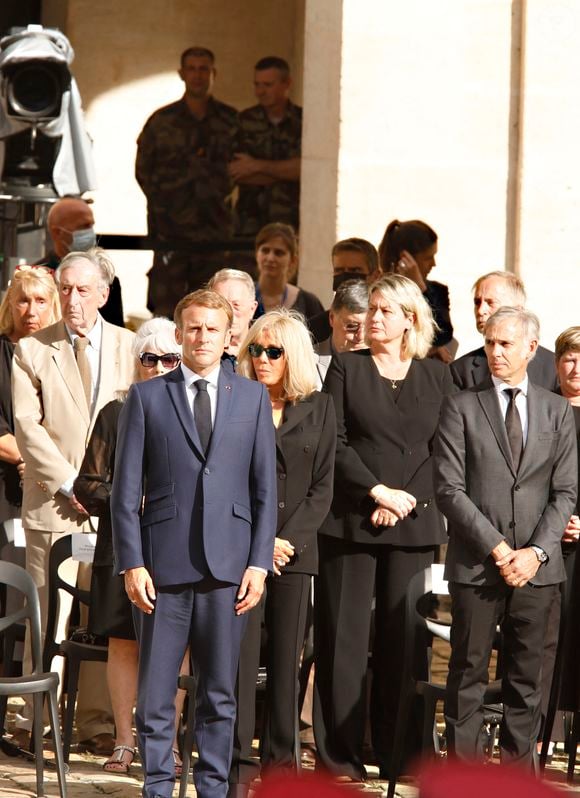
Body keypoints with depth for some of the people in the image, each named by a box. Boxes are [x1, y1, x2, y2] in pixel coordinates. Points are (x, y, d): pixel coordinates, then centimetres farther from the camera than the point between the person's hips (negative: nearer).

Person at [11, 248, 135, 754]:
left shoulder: (130, 348, 8)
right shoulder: (32, 350, 5)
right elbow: (27, 426, -2)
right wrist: (67, 484, -10)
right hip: (53, 503, -1)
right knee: (48, 617, -3)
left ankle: (97, 723, 8)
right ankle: (36, 723, 2)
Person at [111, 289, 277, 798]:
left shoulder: (253, 398, 10)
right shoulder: (147, 397, 5)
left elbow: (265, 487, 9)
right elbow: (126, 489, 3)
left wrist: (259, 562, 0)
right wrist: (132, 563, -5)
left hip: (227, 565, 1)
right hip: (163, 564, -1)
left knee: (220, 693, 6)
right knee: (155, 693, 1)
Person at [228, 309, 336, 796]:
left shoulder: (319, 409, 10)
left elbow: (322, 487, 6)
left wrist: (288, 540, -7)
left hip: (295, 550, 2)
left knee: (286, 659, 4)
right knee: (241, 657, -7)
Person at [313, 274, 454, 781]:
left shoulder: (437, 376, 11)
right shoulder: (346, 368, 6)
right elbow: (334, 443, -2)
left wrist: (404, 500, -5)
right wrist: (378, 491, -11)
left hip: (414, 524, 2)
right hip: (352, 521, -1)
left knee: (403, 639, 2)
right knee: (344, 635, -2)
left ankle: (399, 753, 8)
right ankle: (341, 753, 1)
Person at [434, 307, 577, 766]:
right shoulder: (462, 408, 2)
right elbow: (449, 489, -4)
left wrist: (537, 551, -8)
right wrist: (496, 547, -12)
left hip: (537, 567, 2)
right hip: (476, 566, -2)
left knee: (526, 676, 5)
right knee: (468, 673, 0)